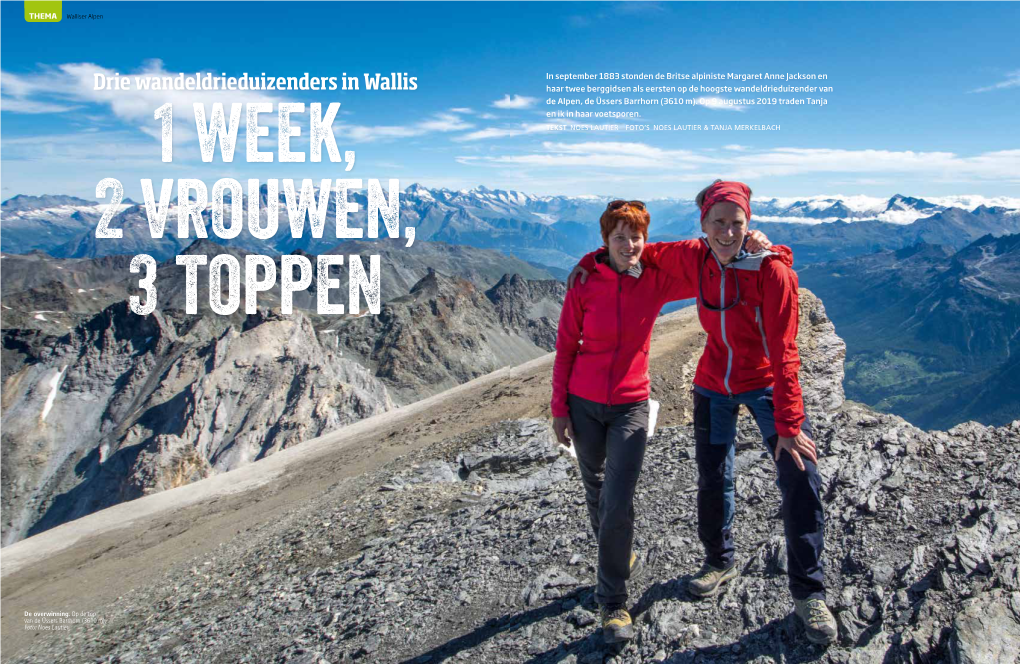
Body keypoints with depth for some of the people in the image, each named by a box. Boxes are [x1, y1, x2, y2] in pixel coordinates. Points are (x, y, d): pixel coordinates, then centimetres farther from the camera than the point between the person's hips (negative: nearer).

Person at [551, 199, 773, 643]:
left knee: (618, 503, -9)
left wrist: (752, 244, -17)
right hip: (584, 405, 1)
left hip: (630, 407, -1)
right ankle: (619, 559, 44)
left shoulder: (656, 282, -6)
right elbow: (565, 348, -3)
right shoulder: (584, 285, -8)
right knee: (595, 493, 16)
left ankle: (613, 602, 9)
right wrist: (559, 409, -2)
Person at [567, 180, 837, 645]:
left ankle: (808, 593, 5)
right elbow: (646, 252, 10)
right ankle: (720, 562, 38)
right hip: (714, 385, 4)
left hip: (767, 384, -3)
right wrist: (594, 258, 0)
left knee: (801, 481, -12)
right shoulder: (693, 258, -10)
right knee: (713, 481, 11)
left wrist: (787, 424, -25)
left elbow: (782, 352, -23)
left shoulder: (772, 271, -22)